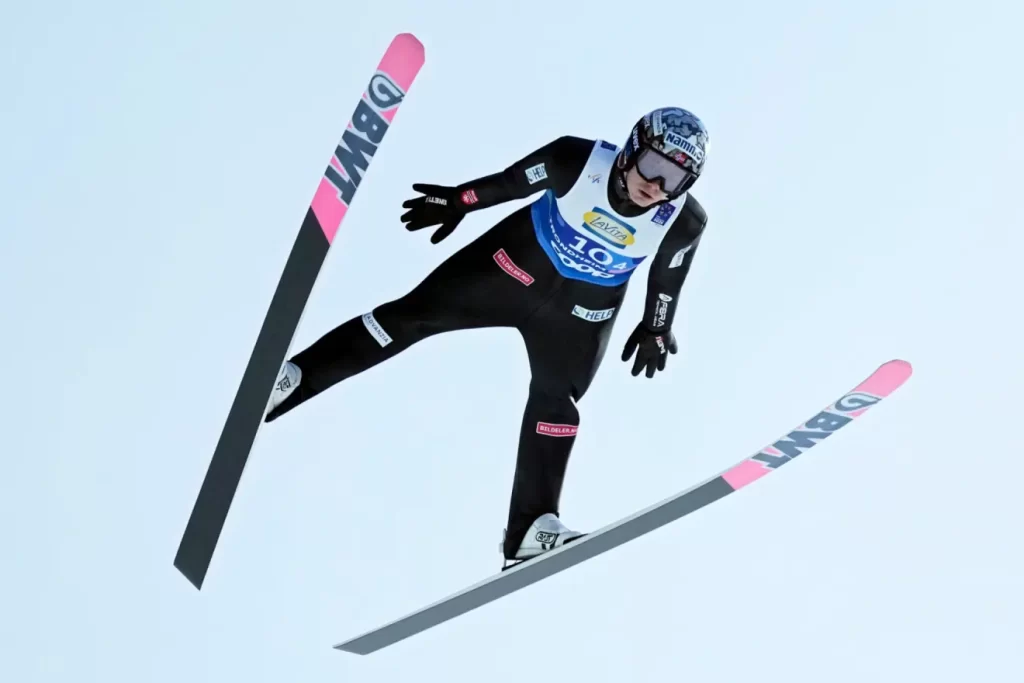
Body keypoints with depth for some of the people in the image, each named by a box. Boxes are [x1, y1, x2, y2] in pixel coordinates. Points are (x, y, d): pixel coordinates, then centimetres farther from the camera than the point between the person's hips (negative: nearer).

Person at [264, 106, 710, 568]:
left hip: (583, 306, 1)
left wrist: (656, 328, 8)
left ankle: (531, 527, 10)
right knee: (416, 313, 0)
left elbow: (668, 275, -2)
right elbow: (510, 182, -12)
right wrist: (458, 201, -2)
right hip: (520, 259, -1)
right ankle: (295, 377, 8)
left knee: (556, 401, 1)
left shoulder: (684, 222, -23)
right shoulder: (578, 161, -30)